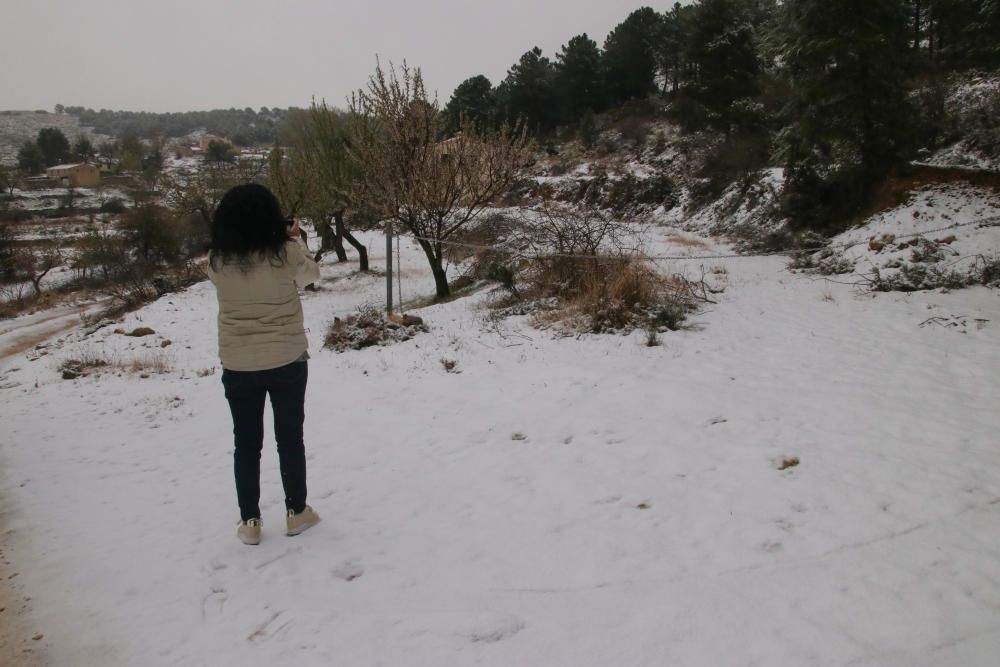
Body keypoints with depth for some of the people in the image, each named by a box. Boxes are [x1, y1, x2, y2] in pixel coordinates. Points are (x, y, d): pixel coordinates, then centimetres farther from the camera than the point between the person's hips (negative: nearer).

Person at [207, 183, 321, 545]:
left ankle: (250, 521, 21)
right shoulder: (285, 252, -14)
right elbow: (312, 274, 6)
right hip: (287, 359, -1)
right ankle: (296, 511, 26)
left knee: (246, 443, 14)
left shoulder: (218, 260, -8)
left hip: (238, 365, 1)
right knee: (290, 438, 15)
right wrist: (295, 240, 19)